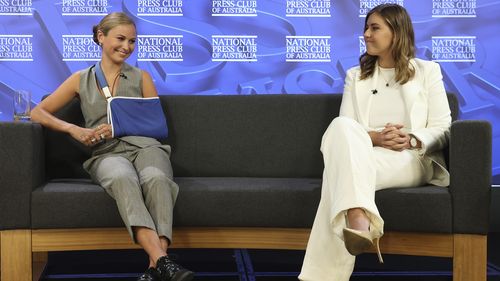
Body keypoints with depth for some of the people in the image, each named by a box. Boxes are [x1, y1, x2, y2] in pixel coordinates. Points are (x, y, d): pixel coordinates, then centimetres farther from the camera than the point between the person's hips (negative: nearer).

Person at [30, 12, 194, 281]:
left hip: (144, 145, 1)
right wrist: (73, 129, -3)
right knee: (123, 179, -40)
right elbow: (37, 113, 15)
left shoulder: (141, 78, 20)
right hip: (106, 154, -1)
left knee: (156, 178, -39)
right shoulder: (81, 80, 19)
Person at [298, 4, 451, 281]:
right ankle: (359, 222, -57)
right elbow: (343, 129, 9)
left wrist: (411, 141, -14)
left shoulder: (427, 71, 15)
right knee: (342, 125, -36)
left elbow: (443, 129, 7)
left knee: (343, 170, -36)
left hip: (413, 159, -2)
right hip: (363, 155, 2)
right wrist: (374, 137, -13)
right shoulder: (355, 75, 22)